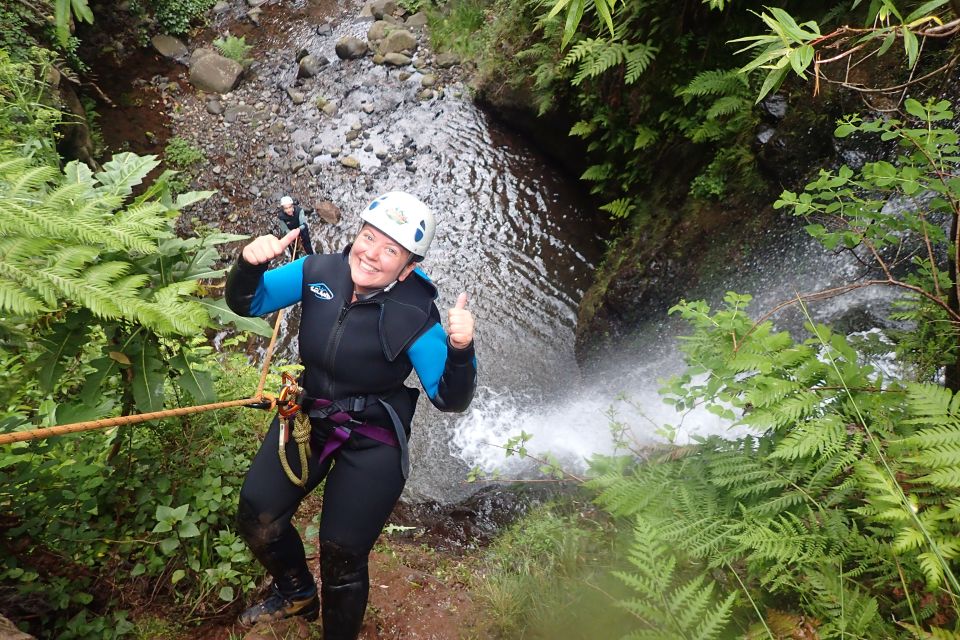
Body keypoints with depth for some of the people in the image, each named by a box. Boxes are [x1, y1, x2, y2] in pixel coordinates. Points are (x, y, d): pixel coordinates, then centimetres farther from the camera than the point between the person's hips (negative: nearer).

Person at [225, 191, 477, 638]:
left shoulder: (416, 317, -22)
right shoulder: (319, 273, -12)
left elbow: (449, 400, -20)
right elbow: (245, 303, -2)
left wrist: (460, 351, -40)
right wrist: (250, 263, -23)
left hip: (371, 445, -4)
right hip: (307, 417, 5)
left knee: (341, 558, 1)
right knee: (256, 518, 7)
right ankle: (296, 593, 40)